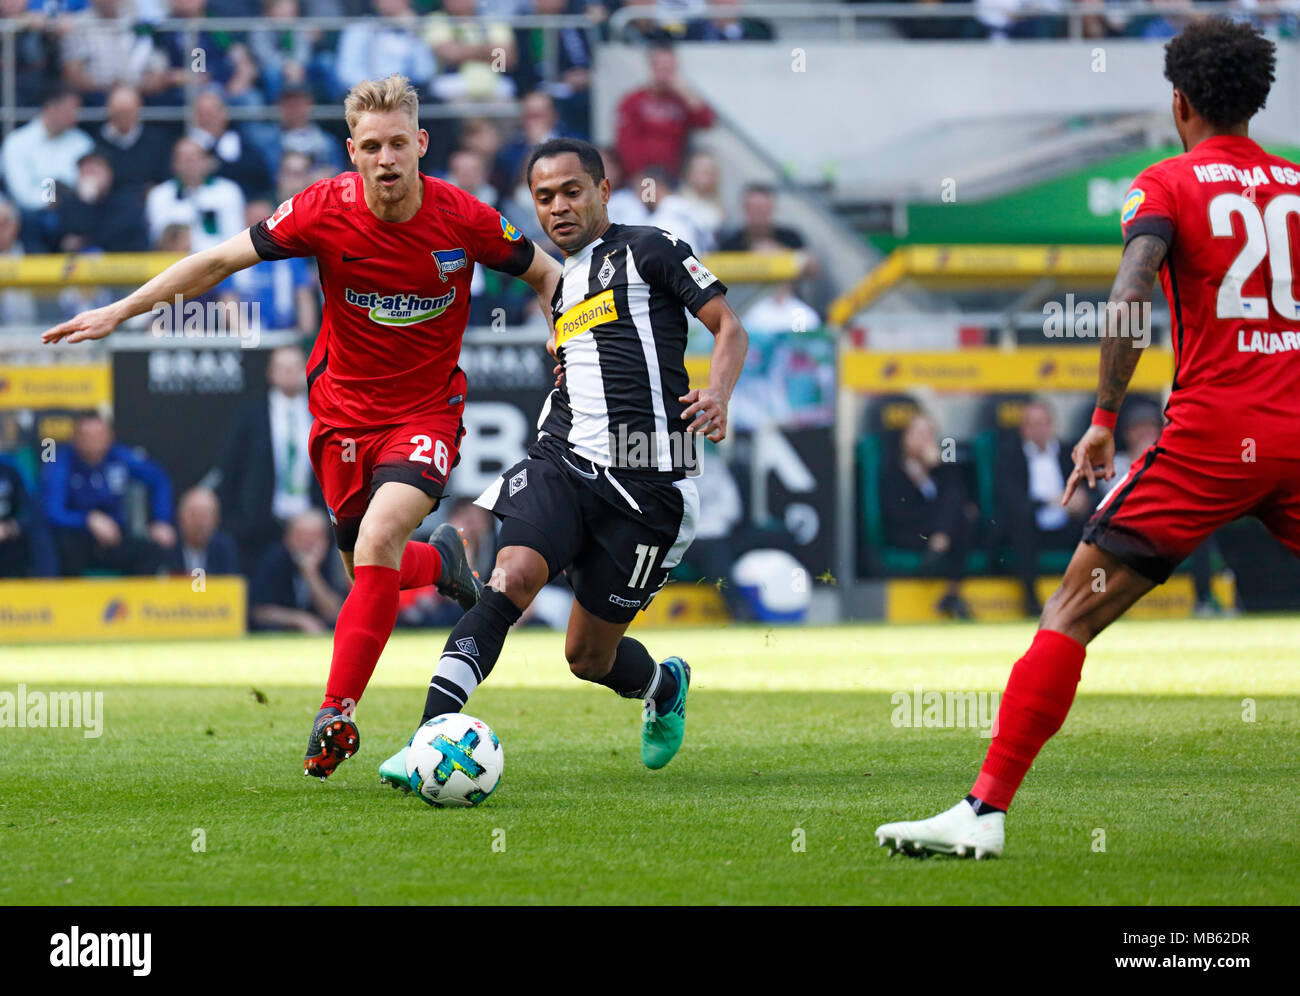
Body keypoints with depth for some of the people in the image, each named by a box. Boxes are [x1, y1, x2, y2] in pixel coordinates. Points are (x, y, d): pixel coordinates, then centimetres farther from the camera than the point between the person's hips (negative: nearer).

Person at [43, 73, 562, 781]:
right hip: (344, 411, 2)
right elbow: (219, 261, -8)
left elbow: (548, 277, 2)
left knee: (377, 542, -25)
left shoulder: (463, 219, -15)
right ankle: (440, 561, 46)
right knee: (368, 573, 9)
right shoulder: (326, 210, -15)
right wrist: (118, 311, -10)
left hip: (426, 412, -2)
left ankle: (336, 713, -17)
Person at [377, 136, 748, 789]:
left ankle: (663, 686, 38)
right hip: (563, 460, 5)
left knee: (589, 655, 2)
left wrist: (716, 395, -20)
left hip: (646, 484, -5)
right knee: (513, 576, -25)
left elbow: (729, 328, -2)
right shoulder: (563, 289, 22)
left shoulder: (647, 251, 2)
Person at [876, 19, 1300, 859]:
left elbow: (1129, 301, -14)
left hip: (1210, 435, -3)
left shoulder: (1169, 185, 1)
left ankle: (987, 808, -5)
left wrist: (1104, 422, -9)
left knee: (1073, 611, 0)